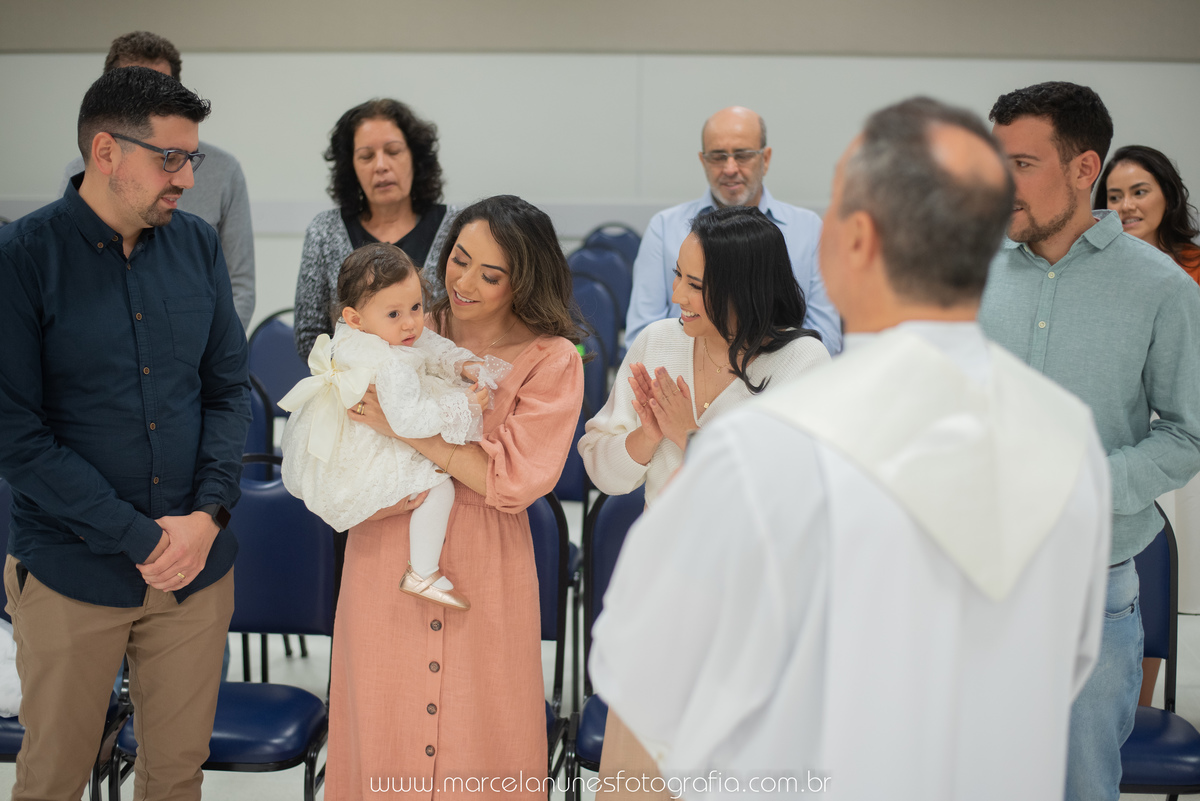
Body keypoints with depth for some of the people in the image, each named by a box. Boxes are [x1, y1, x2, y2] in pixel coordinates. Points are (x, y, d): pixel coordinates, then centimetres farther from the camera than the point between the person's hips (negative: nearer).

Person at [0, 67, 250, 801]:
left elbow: (231, 389, 7)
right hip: (72, 573, -3)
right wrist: (141, 539, -16)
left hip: (199, 563, 4)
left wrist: (210, 513, -9)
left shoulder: (198, 245, 3)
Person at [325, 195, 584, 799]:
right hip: (386, 564, 2)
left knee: (481, 745, 7)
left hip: (483, 578, -2)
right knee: (381, 732, 10)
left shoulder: (551, 360, -5)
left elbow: (516, 478, -15)